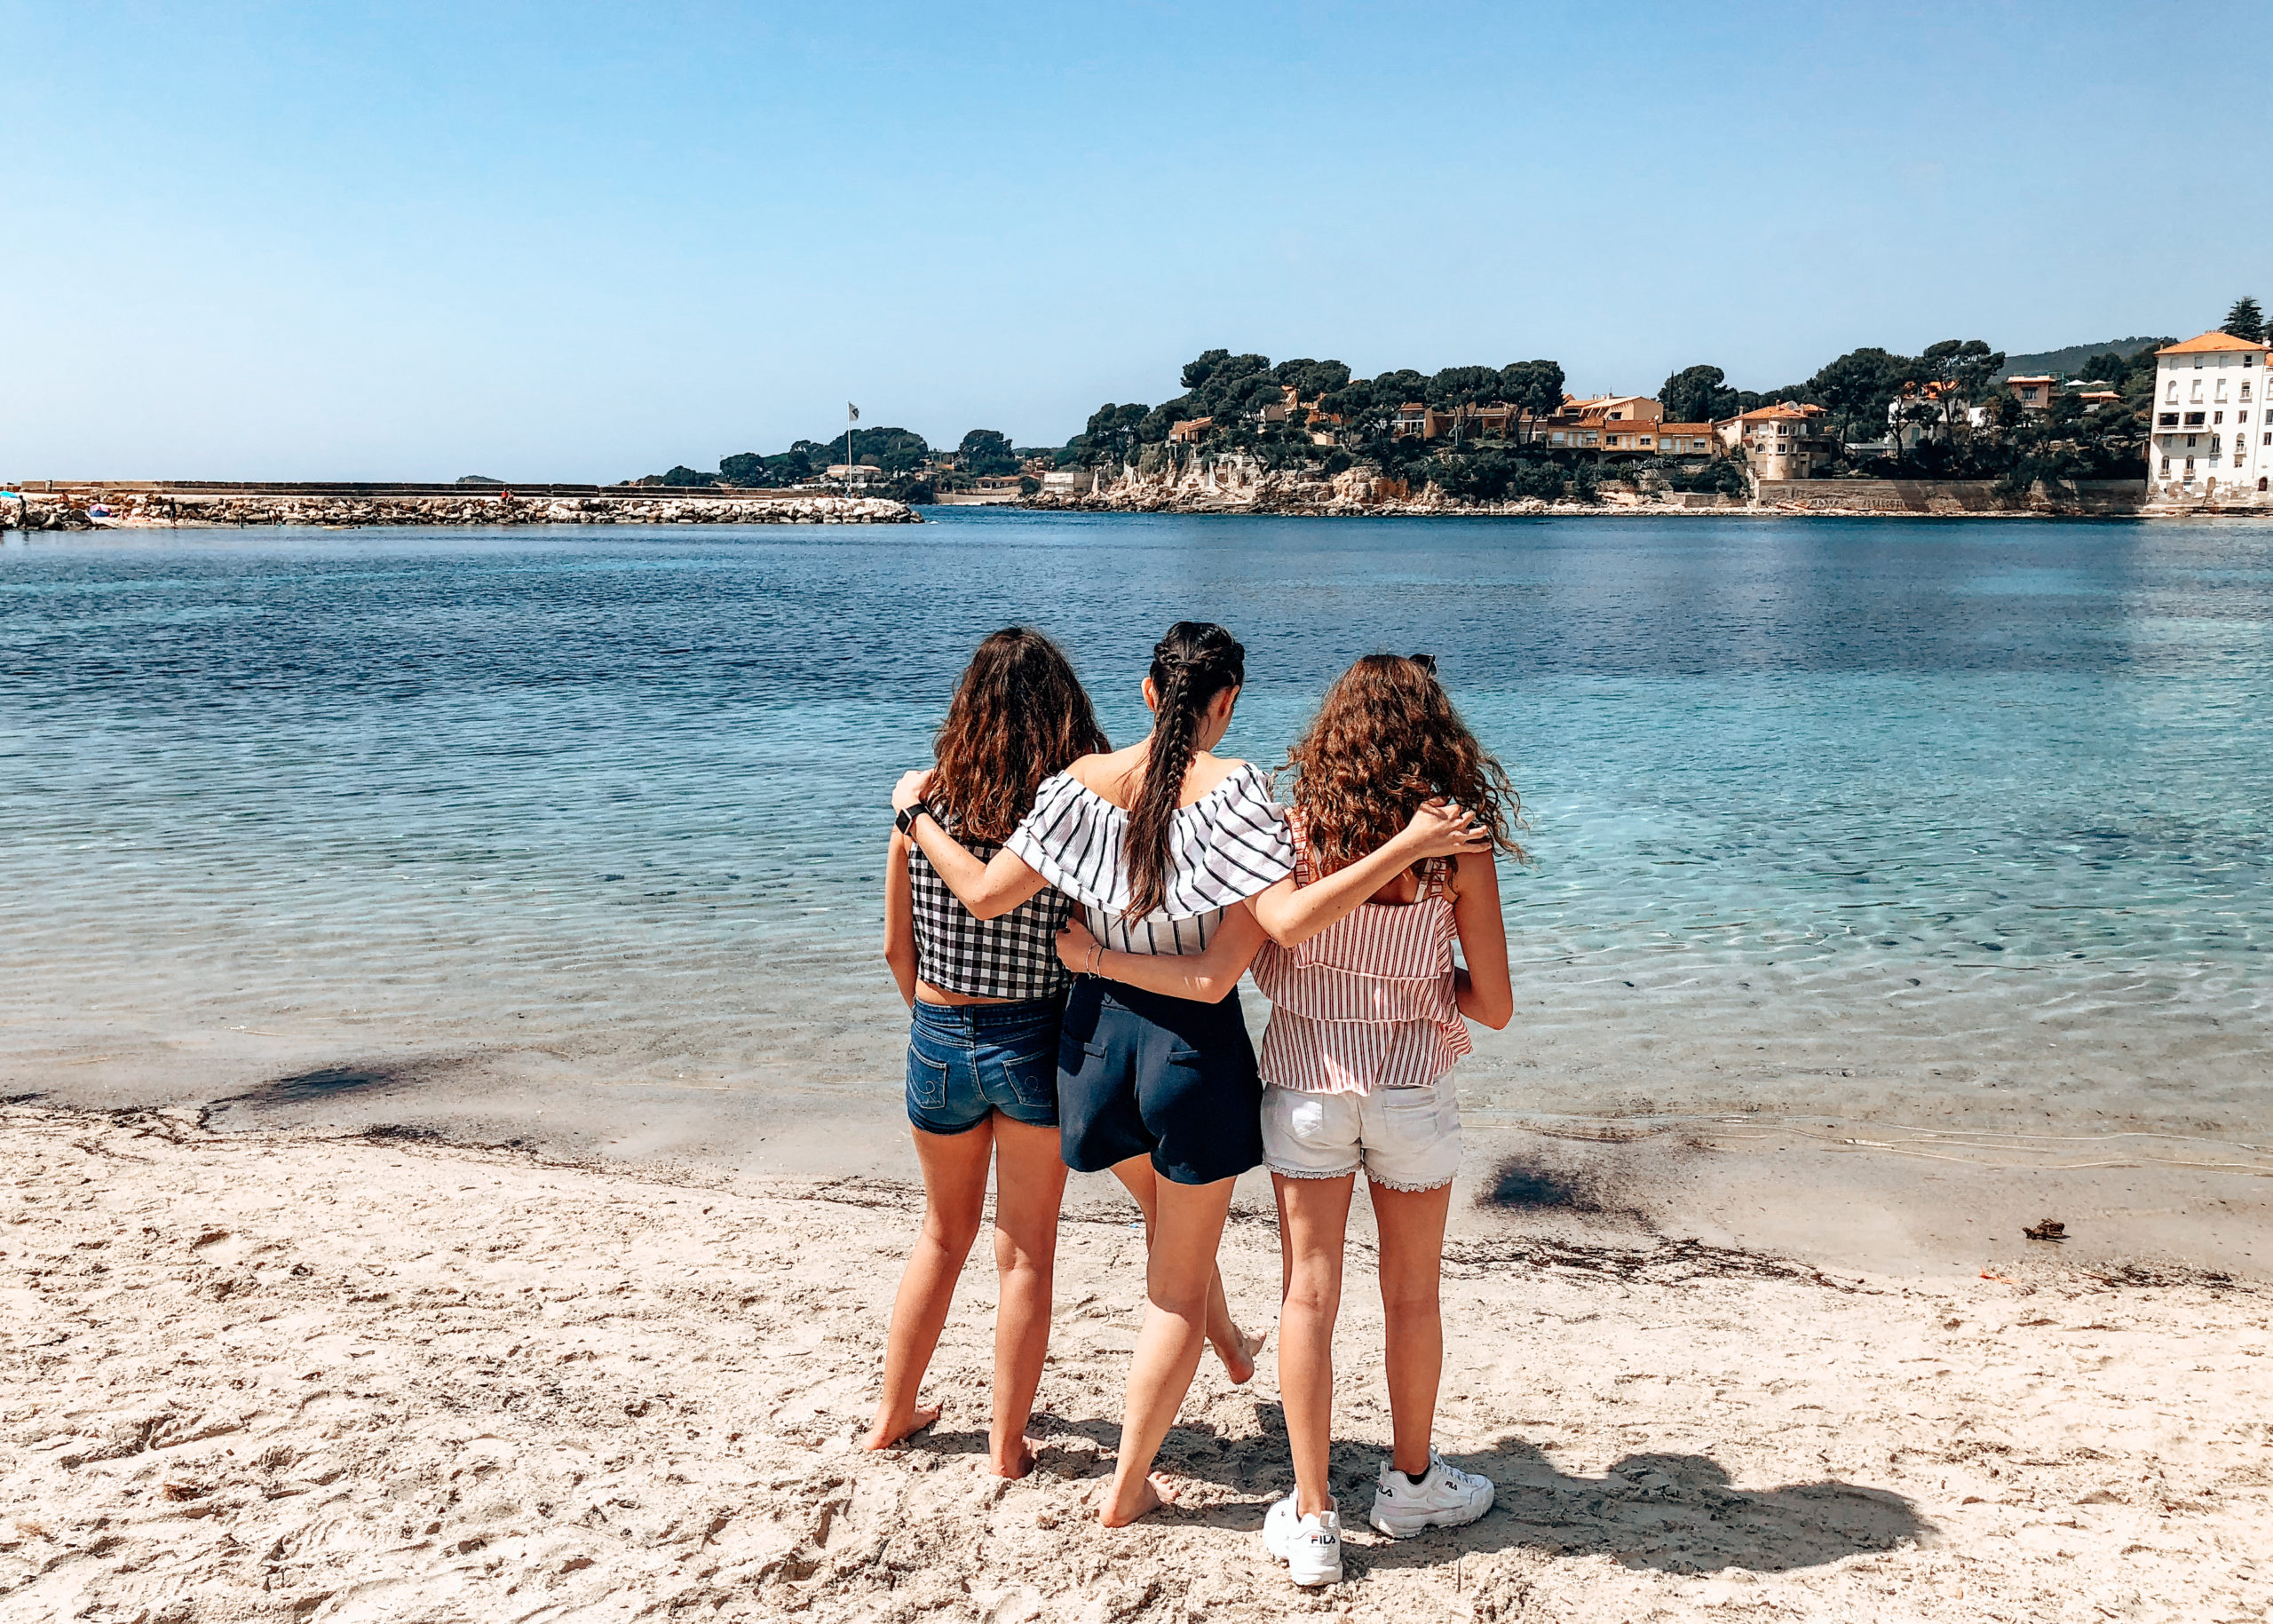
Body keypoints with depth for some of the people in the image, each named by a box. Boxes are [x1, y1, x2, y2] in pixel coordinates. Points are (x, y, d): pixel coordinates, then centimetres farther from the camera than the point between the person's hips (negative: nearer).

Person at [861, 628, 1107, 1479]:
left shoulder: (923, 801, -5)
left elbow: (897, 948, 2)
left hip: (937, 1039, 3)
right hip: (1035, 1043, -3)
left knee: (943, 1232, 24)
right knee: (1026, 1250, 13)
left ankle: (892, 1416, 35)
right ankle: (1007, 1443, 23)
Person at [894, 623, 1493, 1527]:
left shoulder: (1087, 781, -5)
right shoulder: (1232, 785, -16)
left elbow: (984, 893, -6)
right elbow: (1289, 918, -28)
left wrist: (915, 815, 9)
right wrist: (1408, 846, -27)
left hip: (1098, 1035, 4)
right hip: (1194, 1045, -4)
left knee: (1178, 1224, 35)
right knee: (1178, 1281, 13)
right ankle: (1128, 1489, 23)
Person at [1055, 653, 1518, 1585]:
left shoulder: (1292, 834, -11)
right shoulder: (1459, 847, -12)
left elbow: (1212, 977, -15)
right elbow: (1495, 1006, -8)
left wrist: (1094, 957, -3)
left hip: (1305, 1086, 0)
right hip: (1413, 1091, 0)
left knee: (1309, 1294, 9)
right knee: (1411, 1294, 18)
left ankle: (1312, 1520, 15)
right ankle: (1410, 1483, 35)